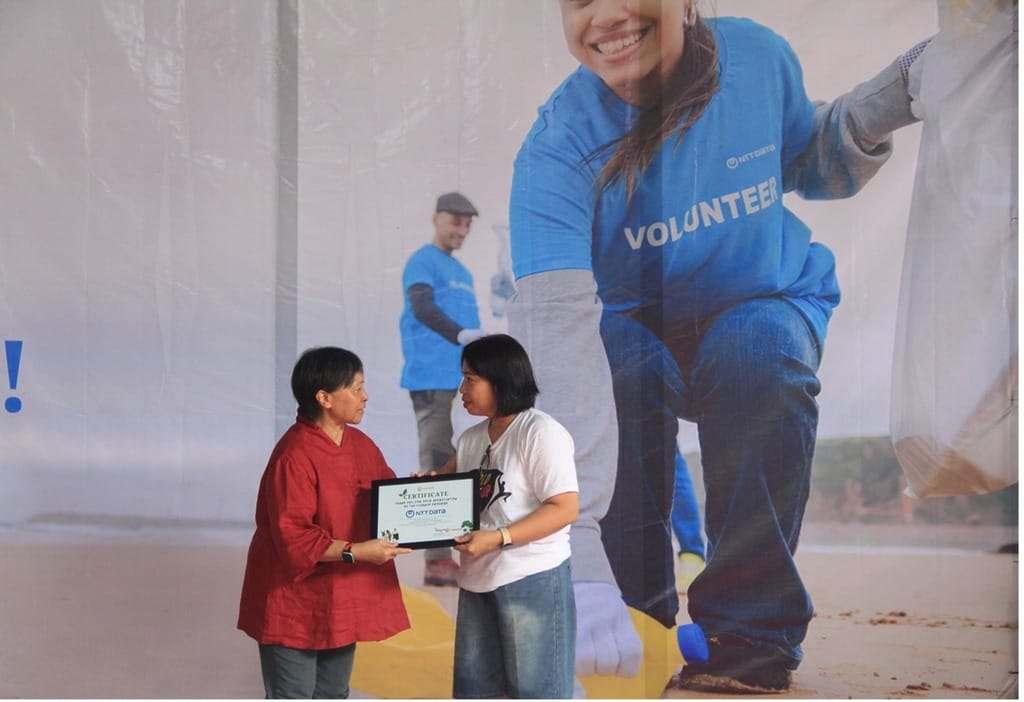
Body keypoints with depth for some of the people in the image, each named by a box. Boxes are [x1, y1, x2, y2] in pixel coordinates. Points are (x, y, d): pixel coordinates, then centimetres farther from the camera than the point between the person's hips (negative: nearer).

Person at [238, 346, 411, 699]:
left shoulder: (361, 445, 4)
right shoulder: (294, 455, -22)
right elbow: (293, 538, -25)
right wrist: (355, 552, -28)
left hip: (341, 599, 8)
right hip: (296, 602, -8)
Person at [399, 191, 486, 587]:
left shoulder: (462, 272, 22)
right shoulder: (422, 262, -4)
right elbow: (422, 309, -21)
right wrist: (461, 335, -37)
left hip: (461, 381, 9)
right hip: (431, 379, -9)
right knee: (436, 466, -10)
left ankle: (444, 558, 16)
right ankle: (436, 560, -9)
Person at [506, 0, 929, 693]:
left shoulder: (758, 56, -18)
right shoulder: (558, 148, -28)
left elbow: (810, 167, 4)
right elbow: (557, 329, -42)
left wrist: (879, 107, -20)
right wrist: (581, 558, -53)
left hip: (771, 307, 1)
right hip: (638, 330, -1)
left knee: (757, 347, -34)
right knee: (609, 363, -35)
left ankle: (752, 632, -19)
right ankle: (634, 618, -13)